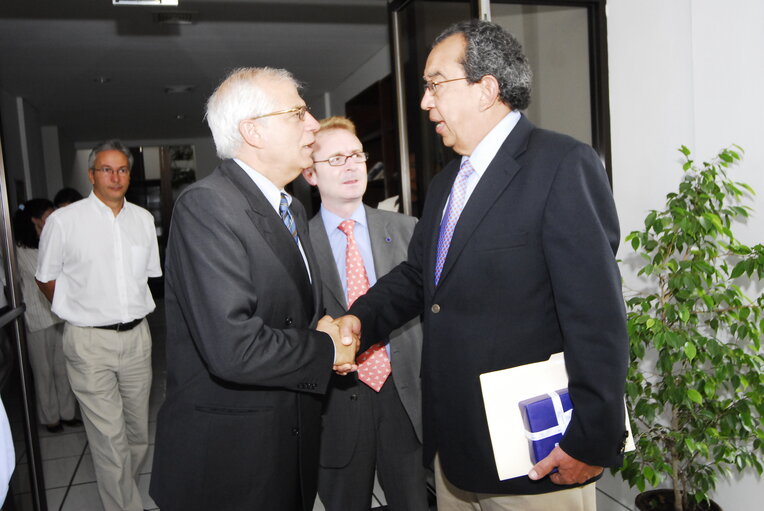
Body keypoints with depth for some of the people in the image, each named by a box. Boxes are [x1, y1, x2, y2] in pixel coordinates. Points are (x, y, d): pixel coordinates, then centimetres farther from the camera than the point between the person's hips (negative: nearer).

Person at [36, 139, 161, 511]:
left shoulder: (143, 219, 7)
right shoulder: (63, 221, -6)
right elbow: (46, 279, 5)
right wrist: (79, 313, 8)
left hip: (136, 337, 4)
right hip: (90, 342, -4)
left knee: (138, 432, 15)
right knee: (109, 438, -1)